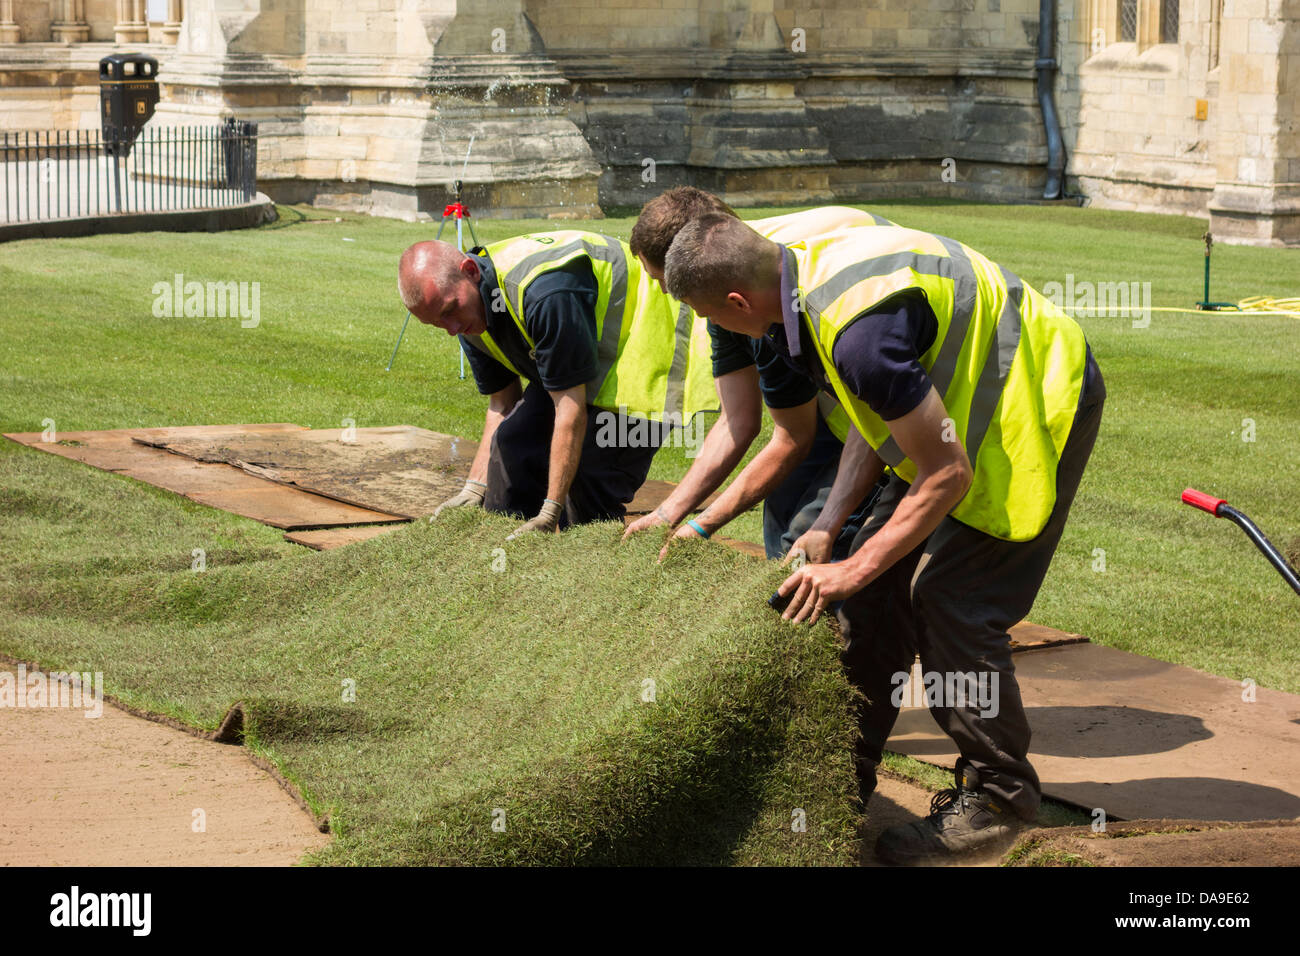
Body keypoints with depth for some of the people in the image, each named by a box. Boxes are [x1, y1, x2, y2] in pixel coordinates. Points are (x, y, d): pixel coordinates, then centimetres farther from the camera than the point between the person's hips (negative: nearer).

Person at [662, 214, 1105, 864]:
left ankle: (997, 797, 4)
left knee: (951, 597, -11)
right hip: (974, 399, 10)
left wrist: (852, 571, -21)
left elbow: (949, 475, -28)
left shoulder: (859, 333, -35)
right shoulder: (811, 267, -4)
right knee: (882, 583, 8)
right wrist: (828, 527, 1)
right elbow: (880, 413, 7)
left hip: (1041, 406, -10)